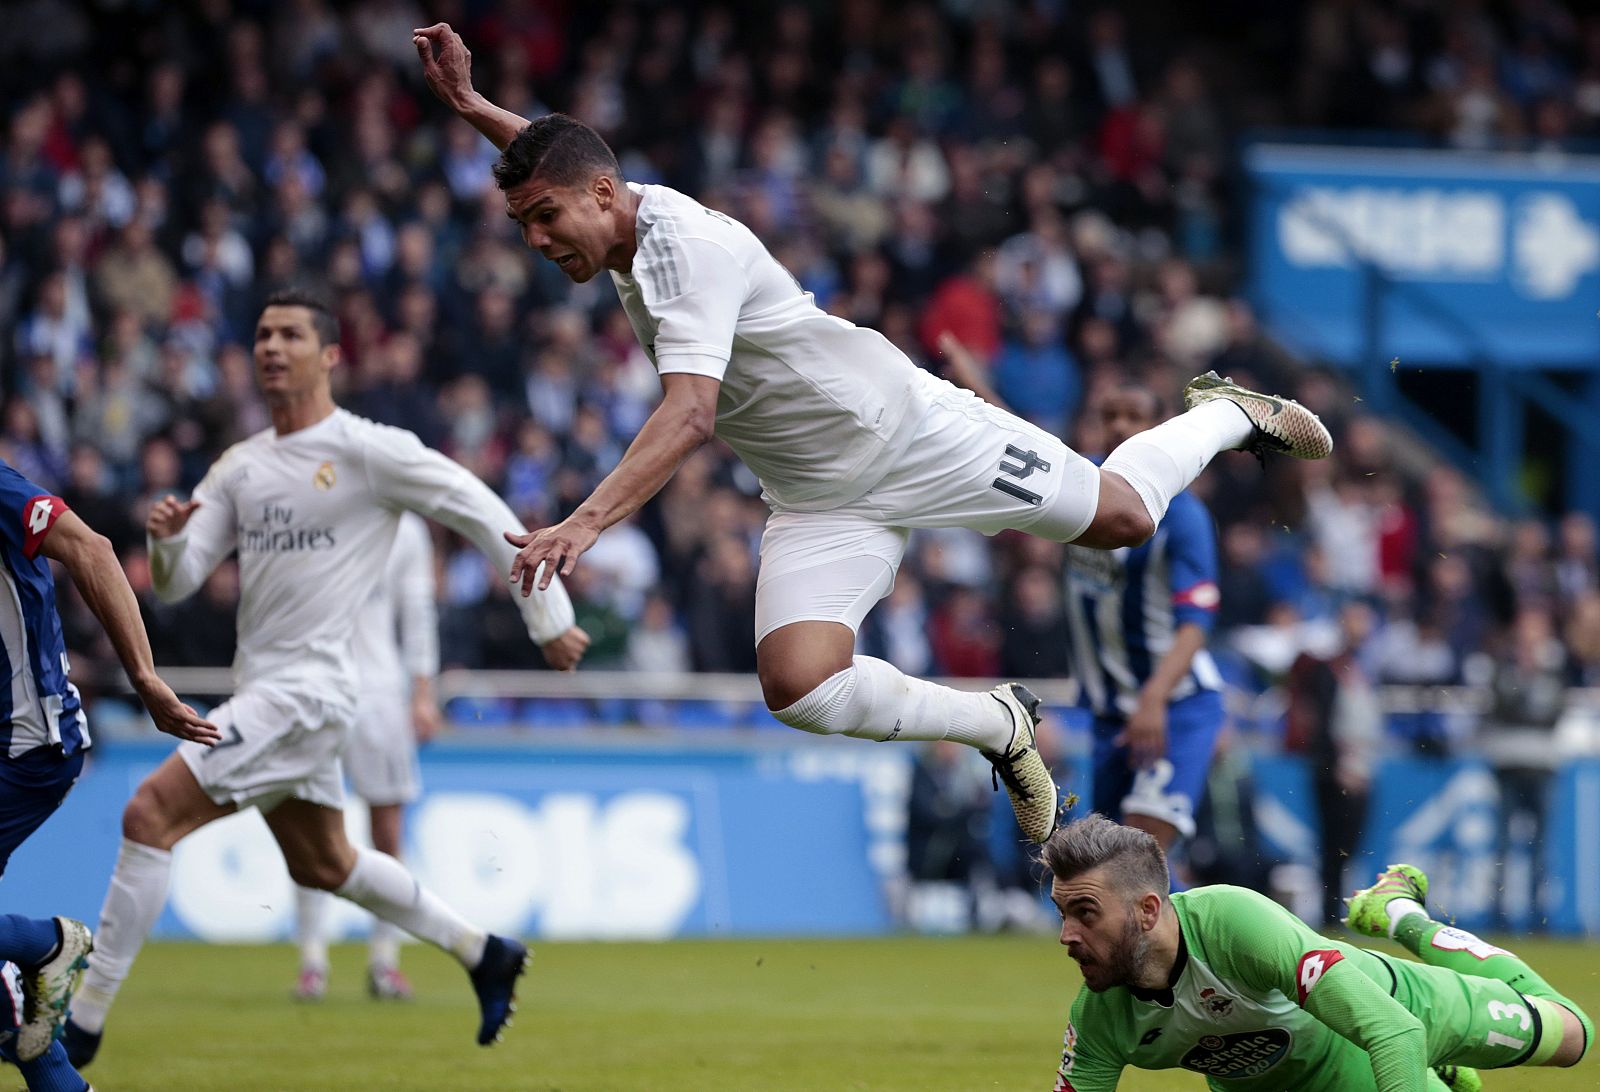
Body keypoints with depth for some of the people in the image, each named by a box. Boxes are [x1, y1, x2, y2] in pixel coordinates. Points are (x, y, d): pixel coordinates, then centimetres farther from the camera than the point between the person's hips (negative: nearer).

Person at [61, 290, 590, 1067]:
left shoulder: (371, 451, -9)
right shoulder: (240, 466, 11)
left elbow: (485, 515, -4)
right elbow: (174, 585, 7)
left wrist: (549, 618, -2)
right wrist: (167, 540, -17)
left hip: (307, 689, -9)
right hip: (259, 689, 9)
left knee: (151, 813, -18)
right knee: (322, 864, 21)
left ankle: (85, 1019, -14)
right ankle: (482, 953, 38)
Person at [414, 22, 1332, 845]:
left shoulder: (690, 249, -29)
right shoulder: (619, 215, -2)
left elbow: (689, 415, -41)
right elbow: (558, 161, 25)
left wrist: (584, 525, -50)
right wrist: (469, 105, 11)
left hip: (904, 429, -7)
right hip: (817, 499, 7)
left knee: (1123, 517, 6)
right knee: (801, 689, -14)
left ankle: (1226, 415, 38)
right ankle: (998, 726, 10)